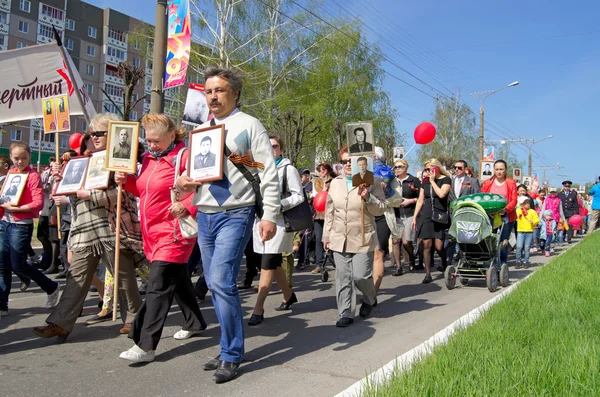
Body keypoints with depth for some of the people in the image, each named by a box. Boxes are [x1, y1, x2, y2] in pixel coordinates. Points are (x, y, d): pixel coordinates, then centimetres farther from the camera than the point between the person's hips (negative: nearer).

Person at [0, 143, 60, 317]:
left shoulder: (33, 176, -9)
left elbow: (39, 203, -18)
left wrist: (16, 208, -24)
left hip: (21, 225, -7)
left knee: (18, 265, -2)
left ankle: (51, 287, 18)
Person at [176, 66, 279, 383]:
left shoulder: (248, 125, -2)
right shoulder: (201, 130, 16)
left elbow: (269, 174, -7)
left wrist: (269, 215, -15)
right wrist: (184, 182, 0)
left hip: (234, 214, -7)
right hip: (204, 215, 7)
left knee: (221, 281, -15)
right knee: (215, 285, 10)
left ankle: (231, 356, -1)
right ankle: (230, 349, 23)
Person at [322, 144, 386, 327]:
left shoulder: (371, 182, -2)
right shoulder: (335, 183, 12)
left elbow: (381, 209, -4)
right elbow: (329, 212, 16)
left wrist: (368, 198, -22)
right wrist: (326, 235, 16)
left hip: (363, 239, -4)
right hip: (339, 239, 4)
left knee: (361, 276, -6)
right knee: (343, 277, 4)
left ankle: (370, 299, 26)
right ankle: (346, 313, 14)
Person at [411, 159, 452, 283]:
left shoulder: (446, 179, -1)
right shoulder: (425, 181, 13)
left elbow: (441, 194, -20)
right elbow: (420, 200, 15)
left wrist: (432, 181, -9)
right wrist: (414, 217, 11)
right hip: (426, 216, 4)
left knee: (438, 246, -7)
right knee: (427, 244, -4)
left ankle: (445, 264, 26)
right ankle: (428, 274, 2)